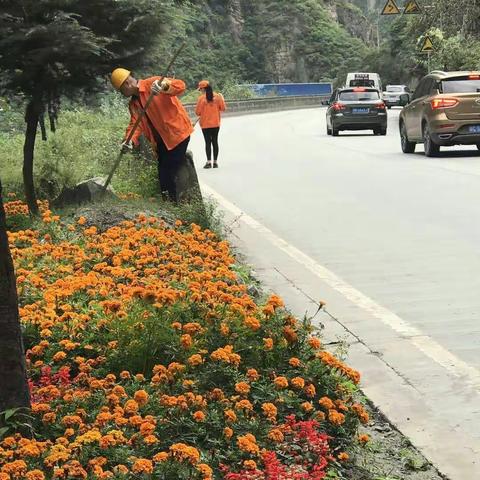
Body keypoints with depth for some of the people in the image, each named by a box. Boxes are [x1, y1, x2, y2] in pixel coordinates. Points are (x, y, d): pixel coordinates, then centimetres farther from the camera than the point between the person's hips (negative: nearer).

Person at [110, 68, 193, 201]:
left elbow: (180, 85, -23)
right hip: (161, 140, 9)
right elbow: (135, 123, 2)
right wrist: (130, 141, -18)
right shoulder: (133, 103, 13)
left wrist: (164, 86, -44)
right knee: (163, 174, 11)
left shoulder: (153, 84, -12)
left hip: (177, 132, -9)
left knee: (170, 173, -11)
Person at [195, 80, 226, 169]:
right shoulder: (217, 96, -3)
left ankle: (209, 162, -5)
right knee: (215, 141, 9)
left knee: (208, 142, 0)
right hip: (216, 123, 3)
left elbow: (197, 112, -10)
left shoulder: (202, 98, -12)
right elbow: (223, 108, -1)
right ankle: (215, 162, 9)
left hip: (205, 124, -3)